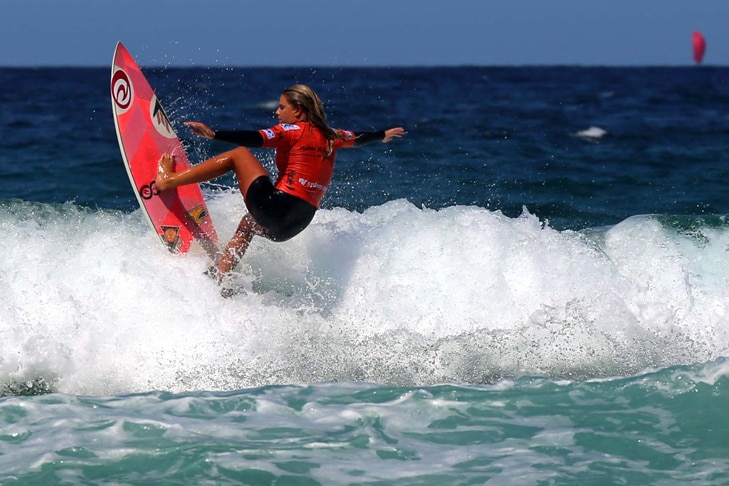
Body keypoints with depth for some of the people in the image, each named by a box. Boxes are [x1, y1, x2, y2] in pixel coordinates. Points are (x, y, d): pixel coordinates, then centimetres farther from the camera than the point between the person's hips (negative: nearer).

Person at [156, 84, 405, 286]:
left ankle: (169, 180, 5)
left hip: (276, 207, -7)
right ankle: (218, 280, 24)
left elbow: (256, 139, -20)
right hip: (297, 224, 7)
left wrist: (213, 134, -29)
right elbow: (358, 138, 36)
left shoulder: (293, 130, -3)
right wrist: (383, 135, 57)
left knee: (239, 155, 8)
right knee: (249, 222, 35)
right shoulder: (330, 136, 16)